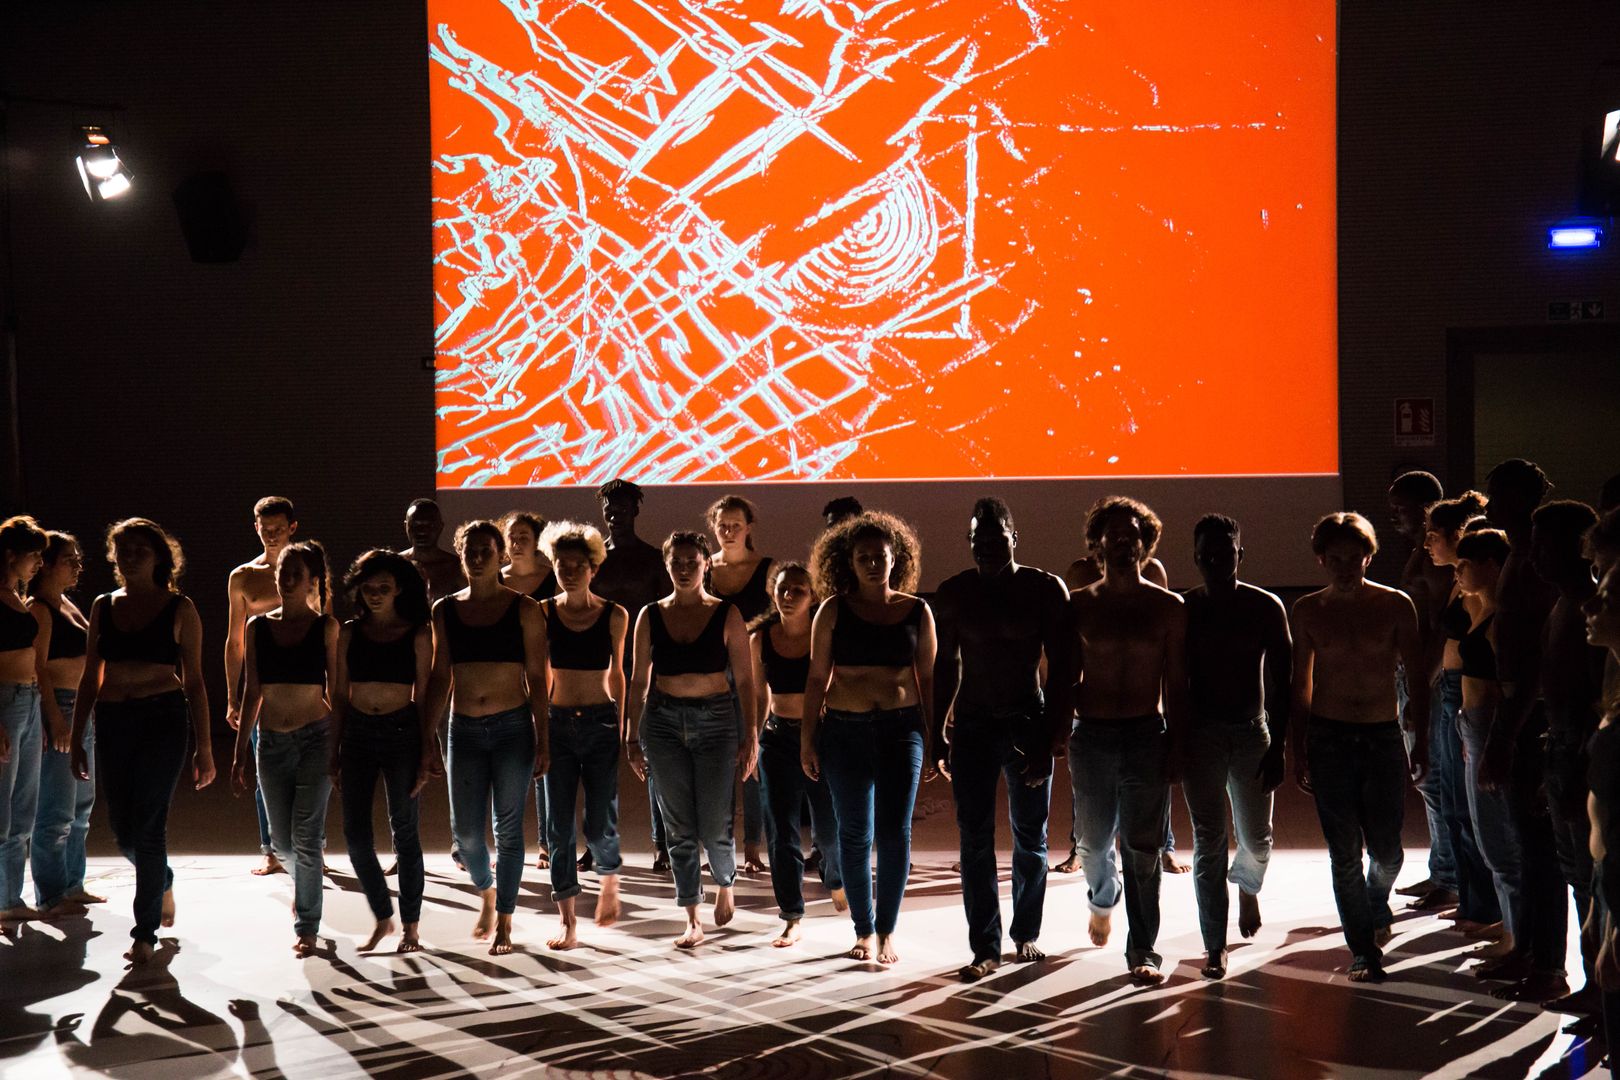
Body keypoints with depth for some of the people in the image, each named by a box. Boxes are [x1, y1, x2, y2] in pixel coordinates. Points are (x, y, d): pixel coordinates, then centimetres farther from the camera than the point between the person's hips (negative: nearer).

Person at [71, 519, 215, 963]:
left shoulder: (179, 609, -1)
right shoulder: (104, 606, 9)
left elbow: (194, 682, 0)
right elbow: (90, 677, 14)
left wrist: (204, 748, -3)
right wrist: (76, 738, 11)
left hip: (162, 721, -4)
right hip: (112, 722, 4)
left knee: (148, 826, -6)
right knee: (122, 828, 8)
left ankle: (145, 932, 6)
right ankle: (162, 883, 40)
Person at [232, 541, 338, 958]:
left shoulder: (325, 627, -2)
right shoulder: (258, 627, 5)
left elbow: (335, 691, -1)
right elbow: (252, 692, 9)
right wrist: (240, 754, 8)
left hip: (315, 737, -3)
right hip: (272, 742, 3)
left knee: (305, 836, -7)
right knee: (282, 840, 9)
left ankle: (306, 927, 5)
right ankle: (310, 874, 42)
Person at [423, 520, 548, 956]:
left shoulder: (523, 609, -2)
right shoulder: (445, 610, 6)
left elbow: (537, 678, -2)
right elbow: (439, 679, 10)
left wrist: (543, 739, -6)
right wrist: (428, 737, 6)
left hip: (513, 727, -3)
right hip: (465, 729, 3)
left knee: (508, 829, 1)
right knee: (466, 830, 4)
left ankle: (504, 923, 12)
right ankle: (487, 893, 33)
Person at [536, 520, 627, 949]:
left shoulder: (614, 616, 1)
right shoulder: (543, 614, 1)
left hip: (601, 723, -1)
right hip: (557, 724, 1)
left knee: (599, 825, -2)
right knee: (560, 826, -1)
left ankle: (609, 881, 31)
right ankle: (568, 923, 5)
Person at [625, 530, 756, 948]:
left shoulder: (727, 615, -1)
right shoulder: (651, 616, 5)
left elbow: (744, 679, 0)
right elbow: (639, 680, 9)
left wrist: (750, 736, -6)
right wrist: (632, 738, 6)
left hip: (716, 721, -2)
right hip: (664, 724, 2)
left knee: (714, 827, -4)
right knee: (679, 829, 3)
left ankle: (725, 883, 29)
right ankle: (693, 920, 11)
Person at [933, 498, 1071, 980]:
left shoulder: (1046, 589, -6)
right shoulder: (954, 593, 1)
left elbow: (1062, 670, -5)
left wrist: (1049, 737, -11)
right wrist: (939, 735, 12)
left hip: (1028, 723, -1)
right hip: (971, 724, 1)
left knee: (1030, 837, 9)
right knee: (975, 842, -2)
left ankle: (1026, 934, 25)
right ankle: (985, 949, 2)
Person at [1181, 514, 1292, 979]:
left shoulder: (1266, 607, -1)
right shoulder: (1184, 609, -1)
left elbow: (1281, 682, -1)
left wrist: (1277, 746, -6)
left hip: (1252, 731, 1)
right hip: (1201, 732, -1)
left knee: (1256, 838, 8)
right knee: (1208, 842, -2)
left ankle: (1247, 886, 43)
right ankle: (1215, 945, 5)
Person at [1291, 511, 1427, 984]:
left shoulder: (1395, 605, 0)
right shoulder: (1308, 611, 3)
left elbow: (1417, 678, 4)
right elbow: (1301, 685, 10)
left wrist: (1421, 741, 0)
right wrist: (1298, 751, 7)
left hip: (1384, 735, 0)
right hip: (1328, 737, 0)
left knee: (1386, 851, 2)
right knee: (1344, 852, 0)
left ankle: (1377, 904, 36)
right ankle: (1363, 947, 13)